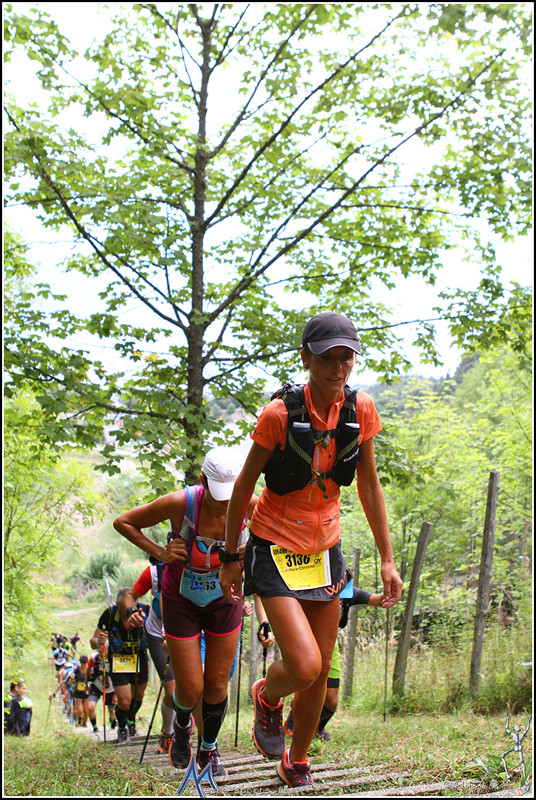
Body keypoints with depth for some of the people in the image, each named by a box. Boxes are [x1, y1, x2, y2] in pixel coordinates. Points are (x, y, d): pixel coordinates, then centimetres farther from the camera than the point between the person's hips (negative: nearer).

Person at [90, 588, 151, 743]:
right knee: (124, 700, -9)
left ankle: (131, 721, 49)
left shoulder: (144, 610, -24)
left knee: (138, 696, 16)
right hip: (118, 659, -2)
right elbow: (93, 642, -13)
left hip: (139, 658, 2)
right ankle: (122, 728, 23)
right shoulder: (109, 615, -23)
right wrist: (98, 641, -38)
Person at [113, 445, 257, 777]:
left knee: (217, 686, 9)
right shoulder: (179, 503, -32)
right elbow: (123, 522, -15)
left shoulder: (249, 503, -26)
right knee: (190, 690, 1)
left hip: (224, 597, 2)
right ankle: (182, 725, 39)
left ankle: (209, 749, 38)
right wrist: (159, 553, -23)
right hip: (181, 599, -2)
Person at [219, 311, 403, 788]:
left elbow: (370, 486, 4)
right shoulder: (280, 414, -19)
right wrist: (230, 558, -4)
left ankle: (297, 765, 33)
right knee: (303, 667, -18)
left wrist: (388, 560, 4)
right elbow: (244, 485, -8)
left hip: (325, 548, 5)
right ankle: (268, 697, 18)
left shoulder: (361, 410, -7)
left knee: (321, 671, 11)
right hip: (276, 550, -5)